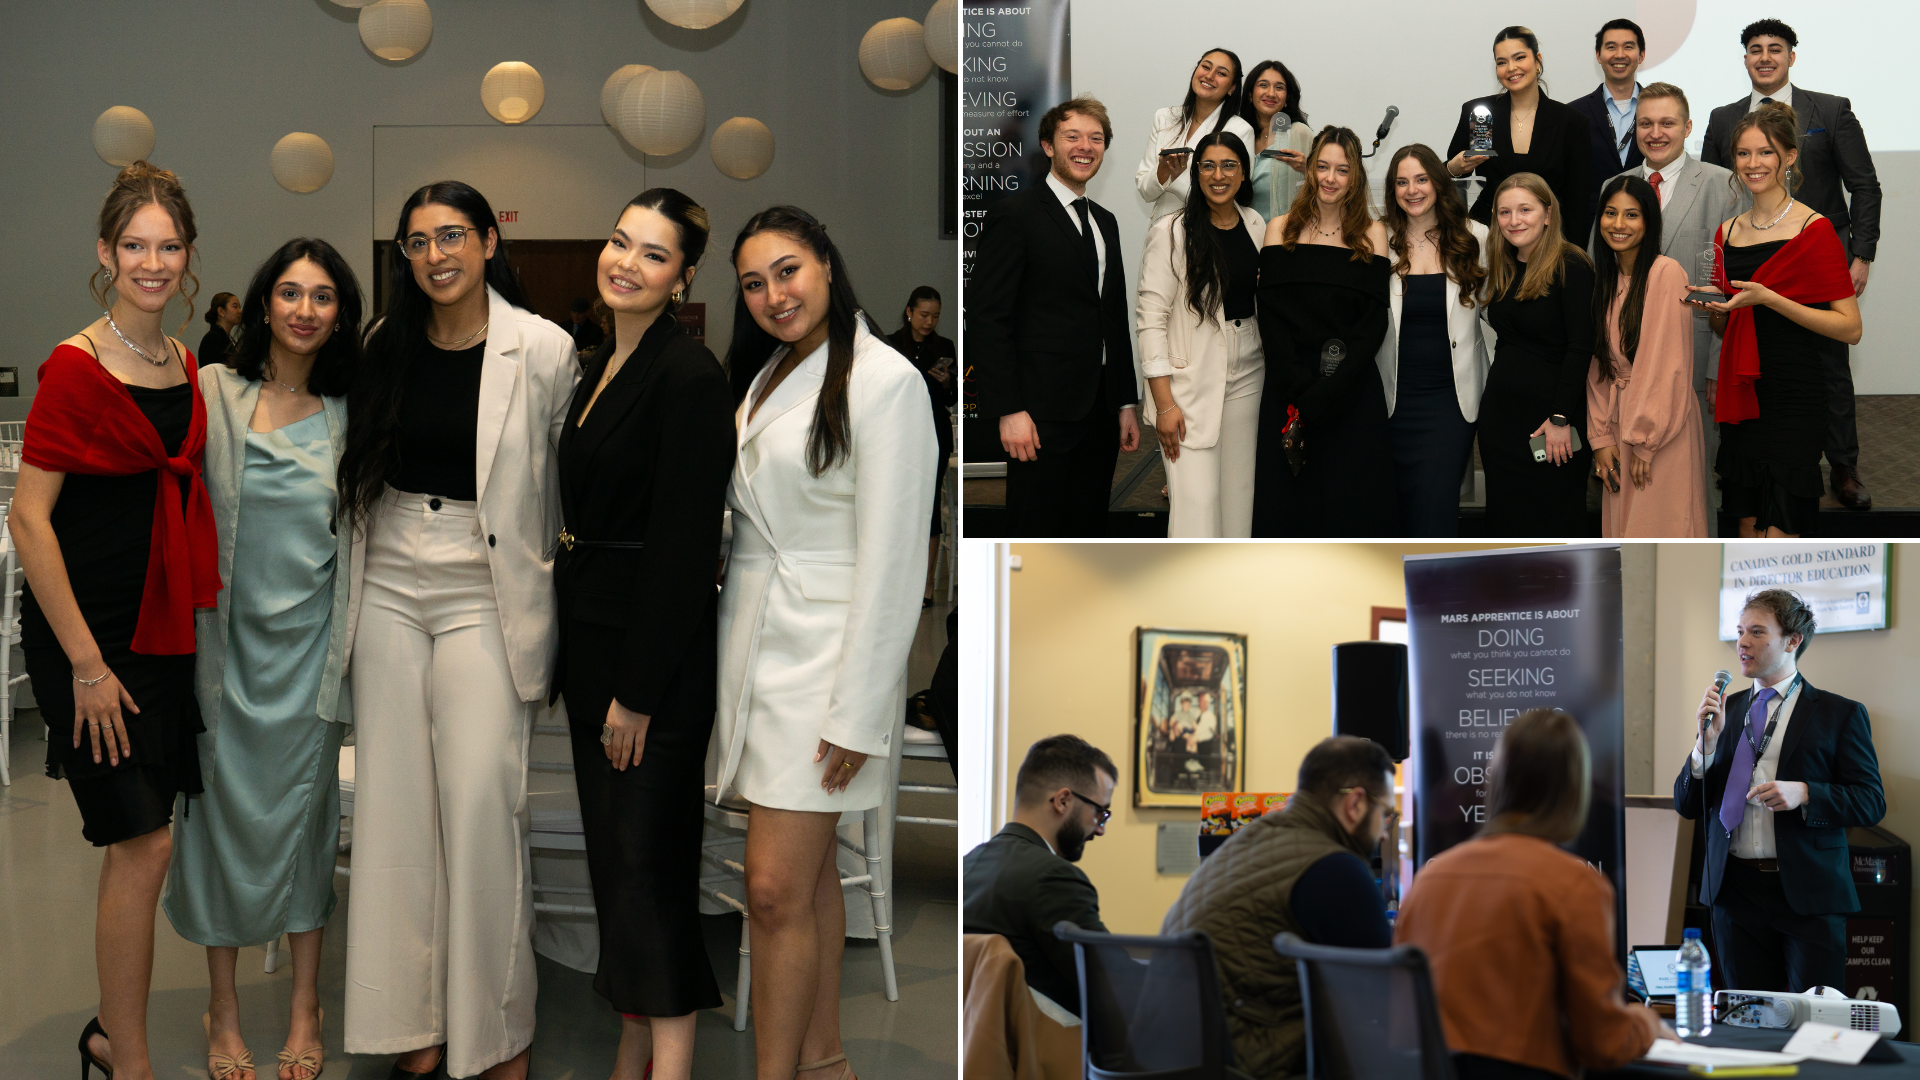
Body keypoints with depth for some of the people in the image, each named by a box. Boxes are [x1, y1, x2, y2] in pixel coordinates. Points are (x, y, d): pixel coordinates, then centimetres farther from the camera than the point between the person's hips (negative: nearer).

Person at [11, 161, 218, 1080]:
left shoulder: (187, 368, 10)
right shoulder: (76, 367, -12)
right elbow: (28, 520, -15)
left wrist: (201, 608, 15)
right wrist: (86, 665, -17)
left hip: (165, 627, 7)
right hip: (87, 631, -7)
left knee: (142, 839, 11)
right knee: (144, 841, -7)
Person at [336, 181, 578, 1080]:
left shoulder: (543, 350, -8)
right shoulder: (386, 346, 6)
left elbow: (572, 474, -2)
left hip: (485, 596, -4)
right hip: (390, 589, 5)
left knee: (481, 803, -7)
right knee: (395, 801, 5)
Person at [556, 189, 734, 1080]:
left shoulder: (689, 375, -16)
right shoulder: (603, 363, 12)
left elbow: (685, 548, -19)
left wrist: (638, 690, -20)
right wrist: (575, 659, 17)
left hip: (655, 649, -9)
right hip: (590, 633, 9)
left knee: (647, 862, -6)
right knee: (612, 852, 13)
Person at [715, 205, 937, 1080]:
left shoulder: (883, 380, -12)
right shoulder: (766, 374, 14)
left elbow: (892, 560, -15)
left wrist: (857, 711, -17)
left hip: (825, 654, -7)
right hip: (754, 645, 7)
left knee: (777, 890, -9)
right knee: (810, 874, 13)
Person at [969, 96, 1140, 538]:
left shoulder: (1105, 221, 17)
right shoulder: (1015, 215, -7)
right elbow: (986, 319, -12)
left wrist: (1127, 402, 16)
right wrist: (1009, 411, -18)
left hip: (1099, 414, 7)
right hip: (1043, 417, -7)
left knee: (1089, 534, 11)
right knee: (1035, 534, -2)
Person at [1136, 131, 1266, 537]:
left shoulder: (1255, 225, 8)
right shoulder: (1171, 232, -10)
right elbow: (1152, 317, -11)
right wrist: (1164, 402, -16)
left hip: (1247, 374, 6)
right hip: (1191, 379, -6)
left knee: (1238, 489, 8)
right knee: (1196, 498, -10)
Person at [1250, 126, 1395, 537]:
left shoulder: (1371, 234, 5)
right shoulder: (1282, 229, 7)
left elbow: (1375, 320, -2)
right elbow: (1271, 315, -1)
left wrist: (1329, 390, -14)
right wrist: (1300, 388, -13)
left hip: (1353, 391, 0)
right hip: (1289, 391, 1)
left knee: (1351, 502, 0)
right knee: (1286, 500, 3)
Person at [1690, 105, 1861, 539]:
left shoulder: (1814, 229, -7)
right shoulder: (1728, 232, 12)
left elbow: (1850, 328, -12)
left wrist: (1767, 299, -19)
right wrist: (1713, 305, -1)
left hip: (1794, 399, -6)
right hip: (1740, 397, 6)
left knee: (1779, 533, -8)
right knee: (1747, 527, 7)